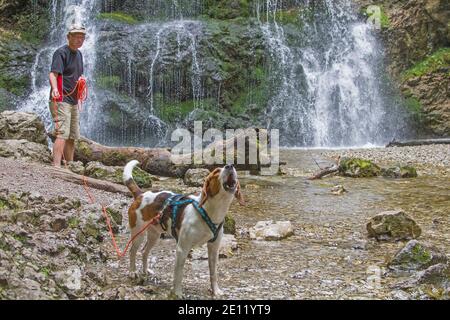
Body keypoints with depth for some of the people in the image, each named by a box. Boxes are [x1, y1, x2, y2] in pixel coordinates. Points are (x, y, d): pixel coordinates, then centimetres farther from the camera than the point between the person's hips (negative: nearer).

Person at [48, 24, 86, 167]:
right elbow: (53, 73, -22)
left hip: (73, 101, 9)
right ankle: (56, 166, -21)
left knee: (72, 137, 14)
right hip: (61, 100, -9)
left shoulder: (79, 54, 17)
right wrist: (54, 89, -39)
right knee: (62, 134, -17)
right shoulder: (61, 52, -10)